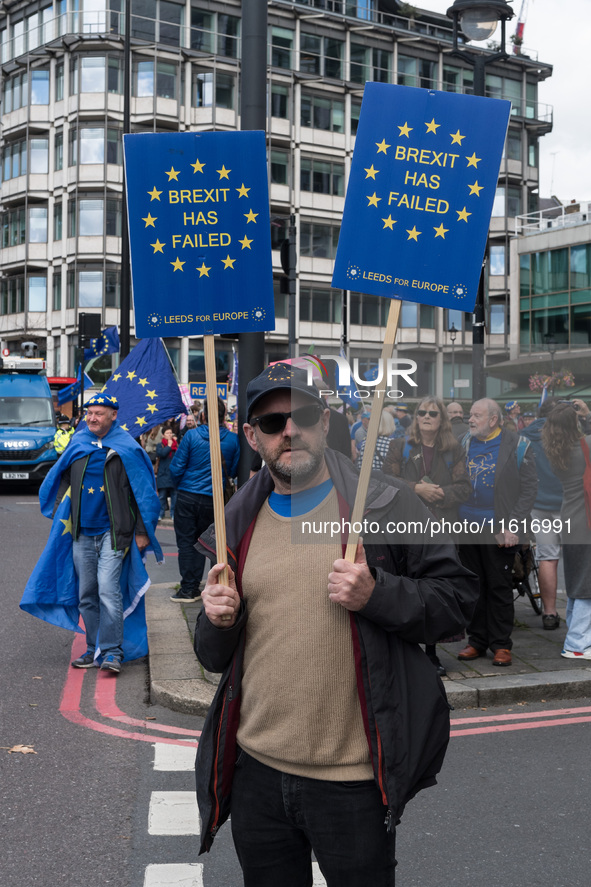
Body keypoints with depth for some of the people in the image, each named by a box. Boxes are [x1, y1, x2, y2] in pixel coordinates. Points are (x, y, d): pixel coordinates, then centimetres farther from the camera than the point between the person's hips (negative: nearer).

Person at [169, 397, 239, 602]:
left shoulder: (192, 435, -9)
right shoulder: (233, 439, -5)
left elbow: (176, 468, -6)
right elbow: (233, 471, 5)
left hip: (187, 496, -2)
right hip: (211, 499, 2)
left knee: (185, 542, 4)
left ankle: (188, 589, 4)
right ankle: (194, 587, 16)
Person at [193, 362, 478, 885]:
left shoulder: (385, 504, -5)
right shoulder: (237, 522, 8)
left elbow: (457, 596, -6)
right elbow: (214, 659, 13)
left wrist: (376, 595, -20)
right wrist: (216, 621, -9)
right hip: (255, 769, 4)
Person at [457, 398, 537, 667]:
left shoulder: (517, 446, -4)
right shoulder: (465, 443, 9)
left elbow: (529, 489, -6)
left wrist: (513, 526, -13)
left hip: (499, 530, -4)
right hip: (468, 526, 4)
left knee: (499, 587, 4)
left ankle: (501, 644, 14)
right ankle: (476, 640, 20)